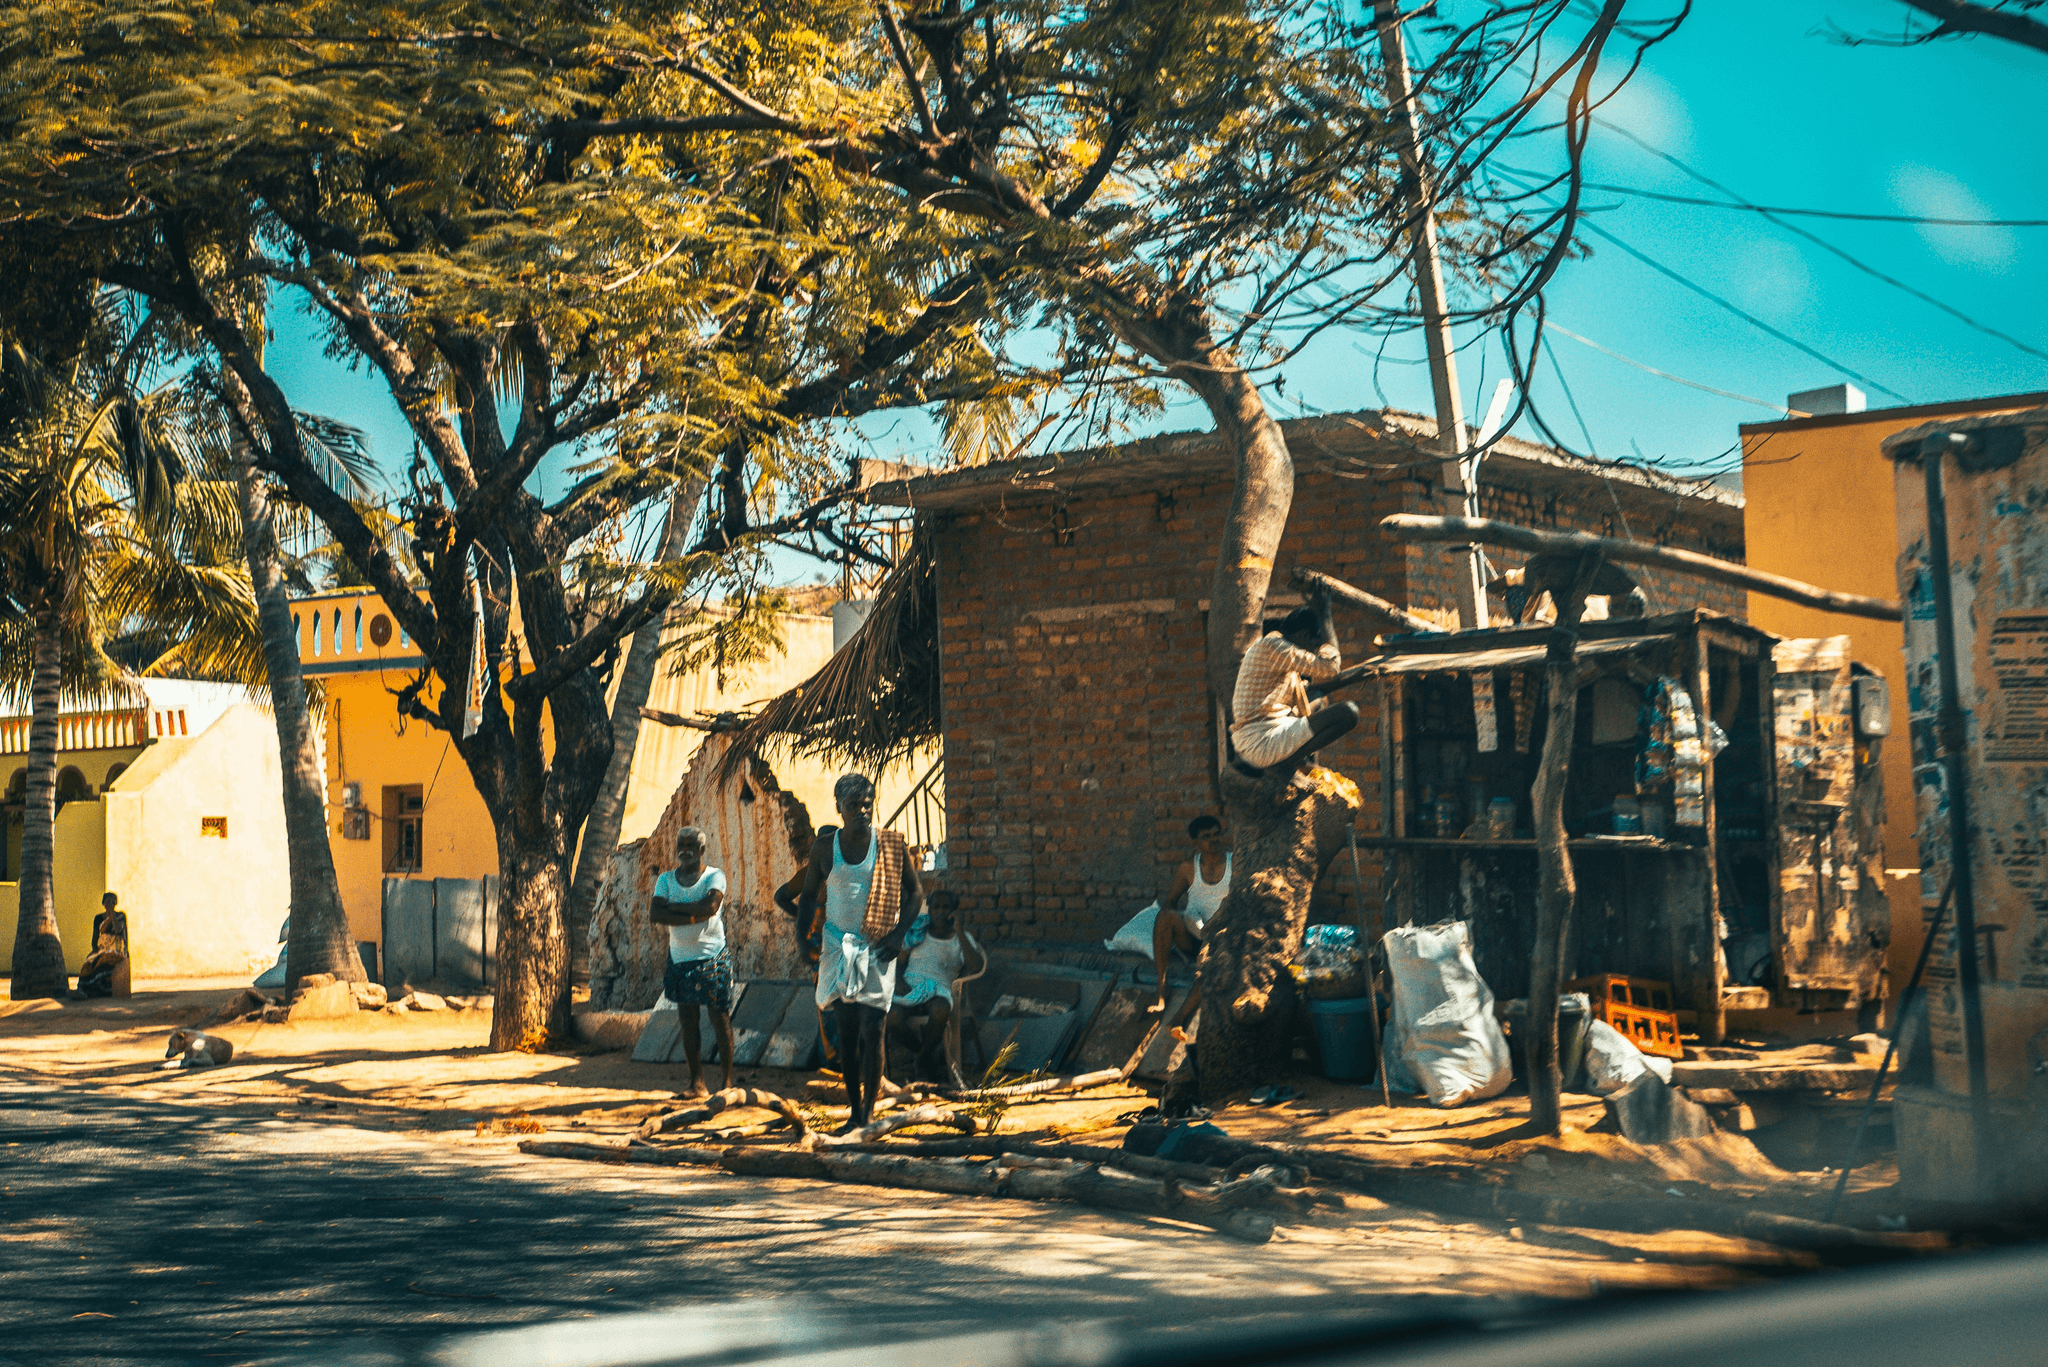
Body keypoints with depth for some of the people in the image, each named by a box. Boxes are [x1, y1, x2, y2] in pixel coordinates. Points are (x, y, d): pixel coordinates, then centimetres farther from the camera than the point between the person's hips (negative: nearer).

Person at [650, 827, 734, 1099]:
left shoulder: (714, 876, -3)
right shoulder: (666, 879, 7)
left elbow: (710, 905, -21)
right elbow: (655, 915, -7)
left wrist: (672, 907, -13)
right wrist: (692, 916, -18)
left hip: (712, 957, -4)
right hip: (680, 958, 4)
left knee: (720, 1017, -4)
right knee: (688, 1018, 4)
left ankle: (728, 1080, 2)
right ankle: (697, 1082, 8)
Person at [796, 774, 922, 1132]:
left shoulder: (892, 846, -2)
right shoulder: (824, 848, 3)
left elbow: (914, 892, 5)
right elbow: (808, 895, 15)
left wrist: (899, 933, -6)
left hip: (877, 949, -2)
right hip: (838, 947, 2)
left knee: (871, 1031, -9)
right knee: (847, 1034, 5)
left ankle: (869, 1113, -1)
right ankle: (855, 1112, 14)